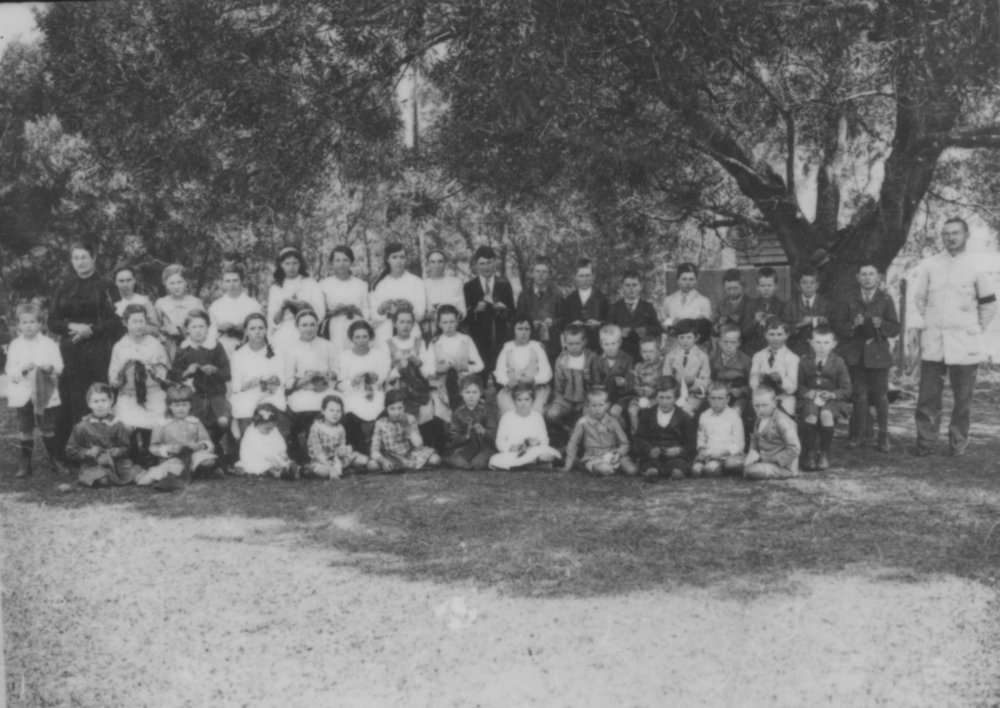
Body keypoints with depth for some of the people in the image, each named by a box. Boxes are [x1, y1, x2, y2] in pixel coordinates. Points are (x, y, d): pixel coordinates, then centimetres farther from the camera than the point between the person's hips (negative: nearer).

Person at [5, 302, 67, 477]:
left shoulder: (49, 344, 1)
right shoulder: (15, 345, 2)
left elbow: (59, 366, -3)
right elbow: (10, 371, -2)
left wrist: (50, 368, -24)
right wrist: (22, 369, -22)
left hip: (45, 394, -1)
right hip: (23, 395, 1)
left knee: (48, 428, 7)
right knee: (24, 429, 6)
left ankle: (55, 459, 18)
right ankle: (25, 464, 15)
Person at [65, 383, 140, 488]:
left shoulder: (117, 425, 5)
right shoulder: (82, 427, 2)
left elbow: (125, 448, 7)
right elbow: (71, 450, 5)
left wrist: (117, 451, -15)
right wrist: (87, 452, -11)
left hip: (116, 462, 2)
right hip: (92, 465, -2)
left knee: (132, 475, -24)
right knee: (103, 480, -33)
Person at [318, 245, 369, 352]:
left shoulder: (361, 284, 10)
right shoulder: (323, 284, 8)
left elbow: (368, 314, 8)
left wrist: (356, 310, -10)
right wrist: (333, 311, -10)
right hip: (333, 335, -1)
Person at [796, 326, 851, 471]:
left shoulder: (838, 363, 6)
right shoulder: (804, 361, 8)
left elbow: (846, 389, 4)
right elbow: (798, 385, 7)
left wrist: (832, 394, -15)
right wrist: (809, 393, -13)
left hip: (832, 400, 0)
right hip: (809, 399, 1)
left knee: (826, 414, -35)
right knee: (811, 414, -35)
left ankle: (824, 454, -15)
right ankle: (808, 454, -16)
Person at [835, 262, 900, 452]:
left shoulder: (885, 299, 4)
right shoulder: (850, 299, 7)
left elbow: (895, 328, 0)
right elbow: (838, 325, 3)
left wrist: (881, 325, -18)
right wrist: (853, 325, -15)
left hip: (878, 354, -1)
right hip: (855, 354, 1)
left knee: (880, 396, 1)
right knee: (859, 396, 2)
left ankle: (883, 436, 11)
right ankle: (856, 435, 12)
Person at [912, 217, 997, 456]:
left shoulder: (976, 267, 0)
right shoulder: (929, 265, 5)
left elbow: (989, 304, 8)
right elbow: (919, 298, 15)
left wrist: (975, 329, 5)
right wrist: (931, 322, 11)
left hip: (964, 344, -1)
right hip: (933, 342, 1)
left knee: (963, 398, 3)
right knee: (928, 395, 1)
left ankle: (958, 443, 13)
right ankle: (925, 443, 9)